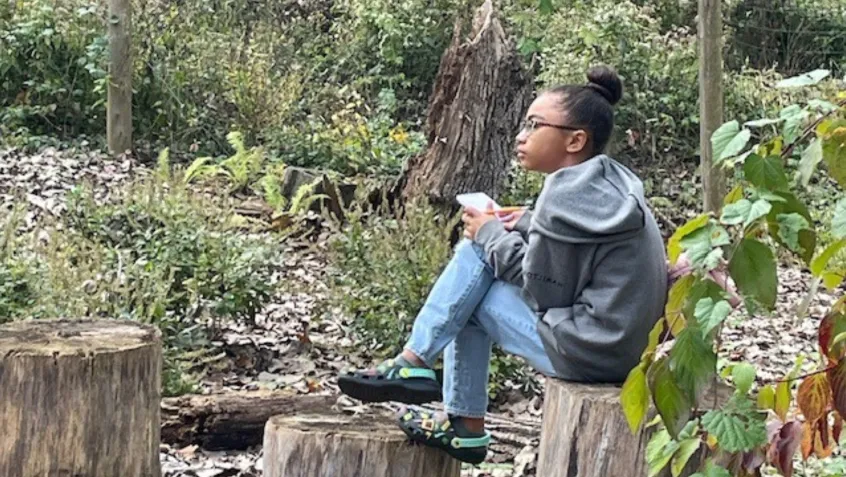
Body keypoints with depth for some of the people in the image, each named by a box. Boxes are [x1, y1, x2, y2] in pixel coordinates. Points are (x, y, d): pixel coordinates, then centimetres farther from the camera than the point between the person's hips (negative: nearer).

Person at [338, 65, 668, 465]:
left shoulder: (569, 196, -18)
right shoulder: (608, 181, 9)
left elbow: (544, 288, -15)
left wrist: (491, 233, -2)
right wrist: (524, 226, 4)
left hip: (588, 351, -9)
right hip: (622, 342, 9)